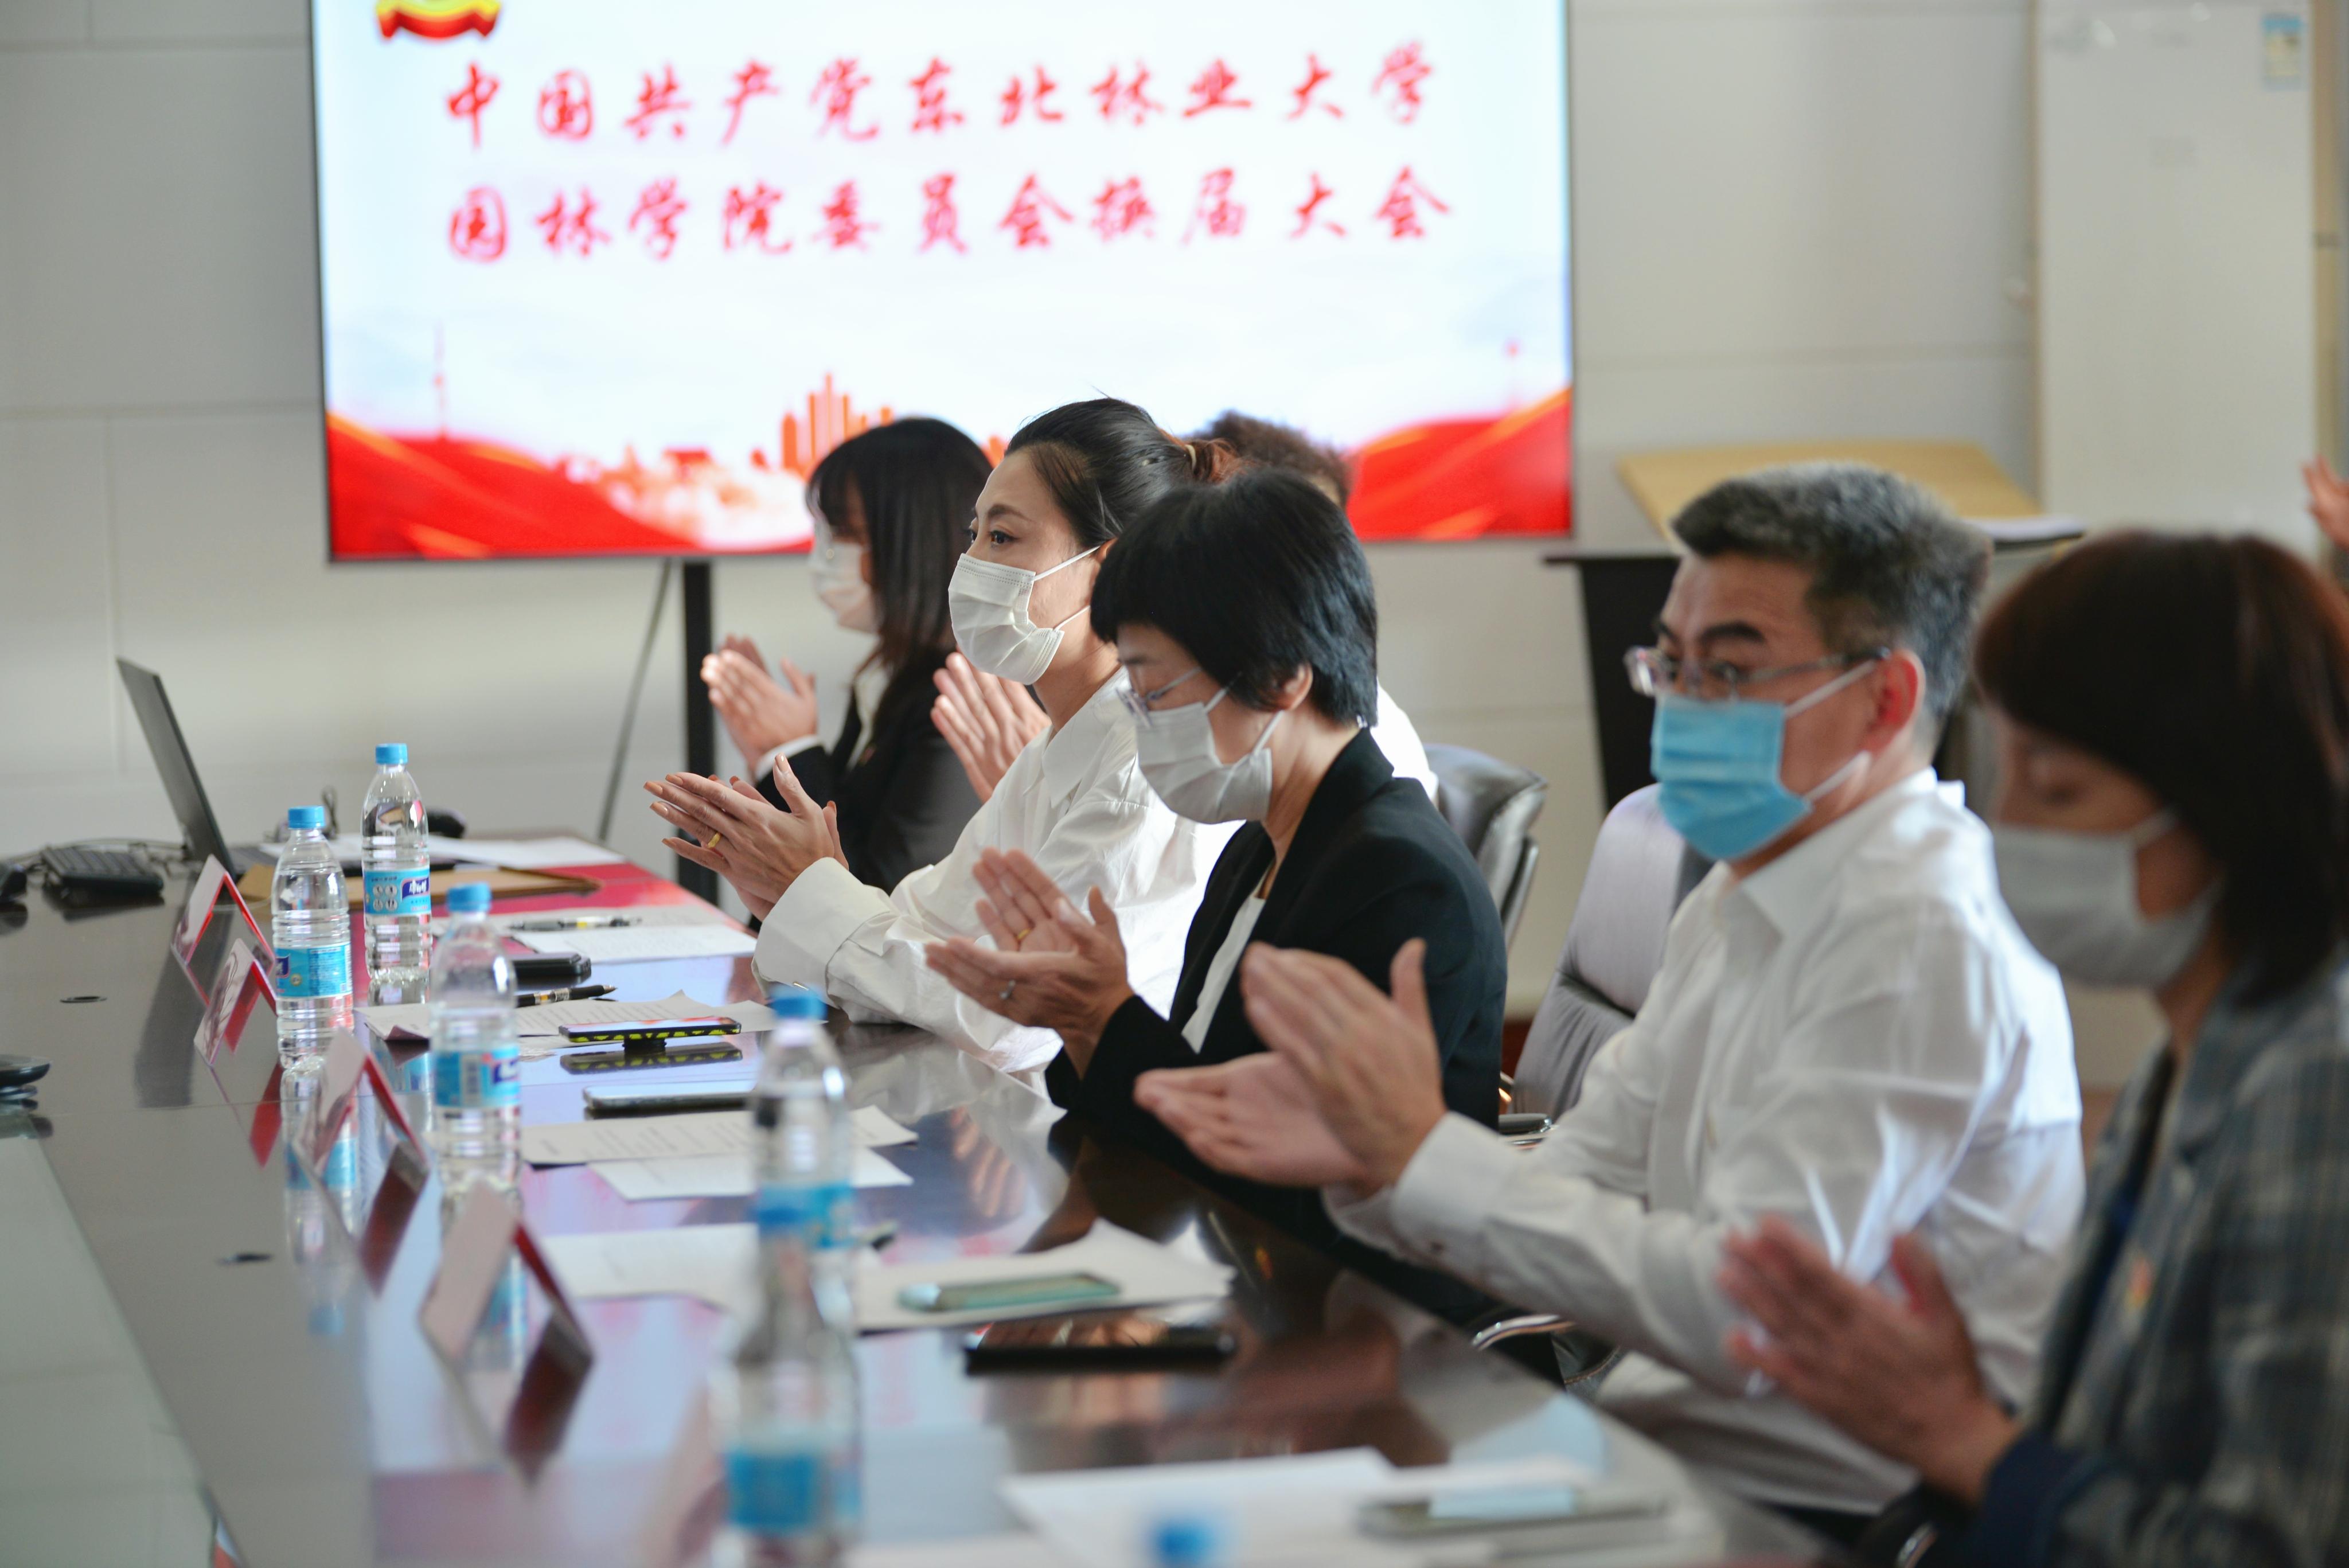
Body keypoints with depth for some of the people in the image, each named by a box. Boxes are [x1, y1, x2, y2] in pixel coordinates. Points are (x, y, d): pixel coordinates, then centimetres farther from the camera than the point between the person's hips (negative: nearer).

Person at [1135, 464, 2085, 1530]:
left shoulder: (1925, 941, -18)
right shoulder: (1739, 902, 13)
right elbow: (1594, 1187, 10)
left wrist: (1423, 1151, -21)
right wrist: (1364, 1163, -9)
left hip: (1826, 1521, -8)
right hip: (1674, 1460, 8)